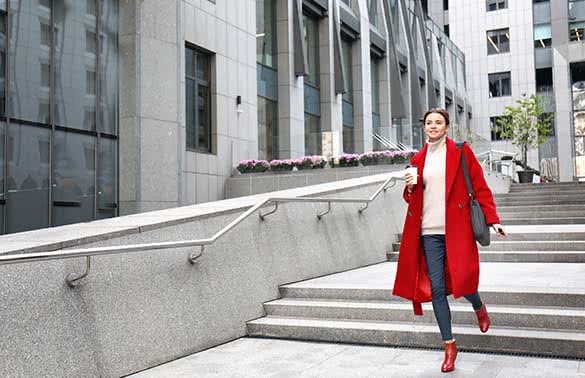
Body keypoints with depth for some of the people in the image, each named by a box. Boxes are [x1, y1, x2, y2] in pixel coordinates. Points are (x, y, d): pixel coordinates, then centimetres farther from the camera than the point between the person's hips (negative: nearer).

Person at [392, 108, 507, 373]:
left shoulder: (461, 152, 3)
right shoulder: (418, 159, 14)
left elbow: (480, 188, 1)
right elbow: (412, 198, 19)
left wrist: (492, 219, -7)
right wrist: (410, 188, -3)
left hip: (457, 229, -3)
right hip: (429, 231, 3)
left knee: (462, 282, -7)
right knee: (436, 287, 0)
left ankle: (479, 308, 31)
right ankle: (449, 346, 12)